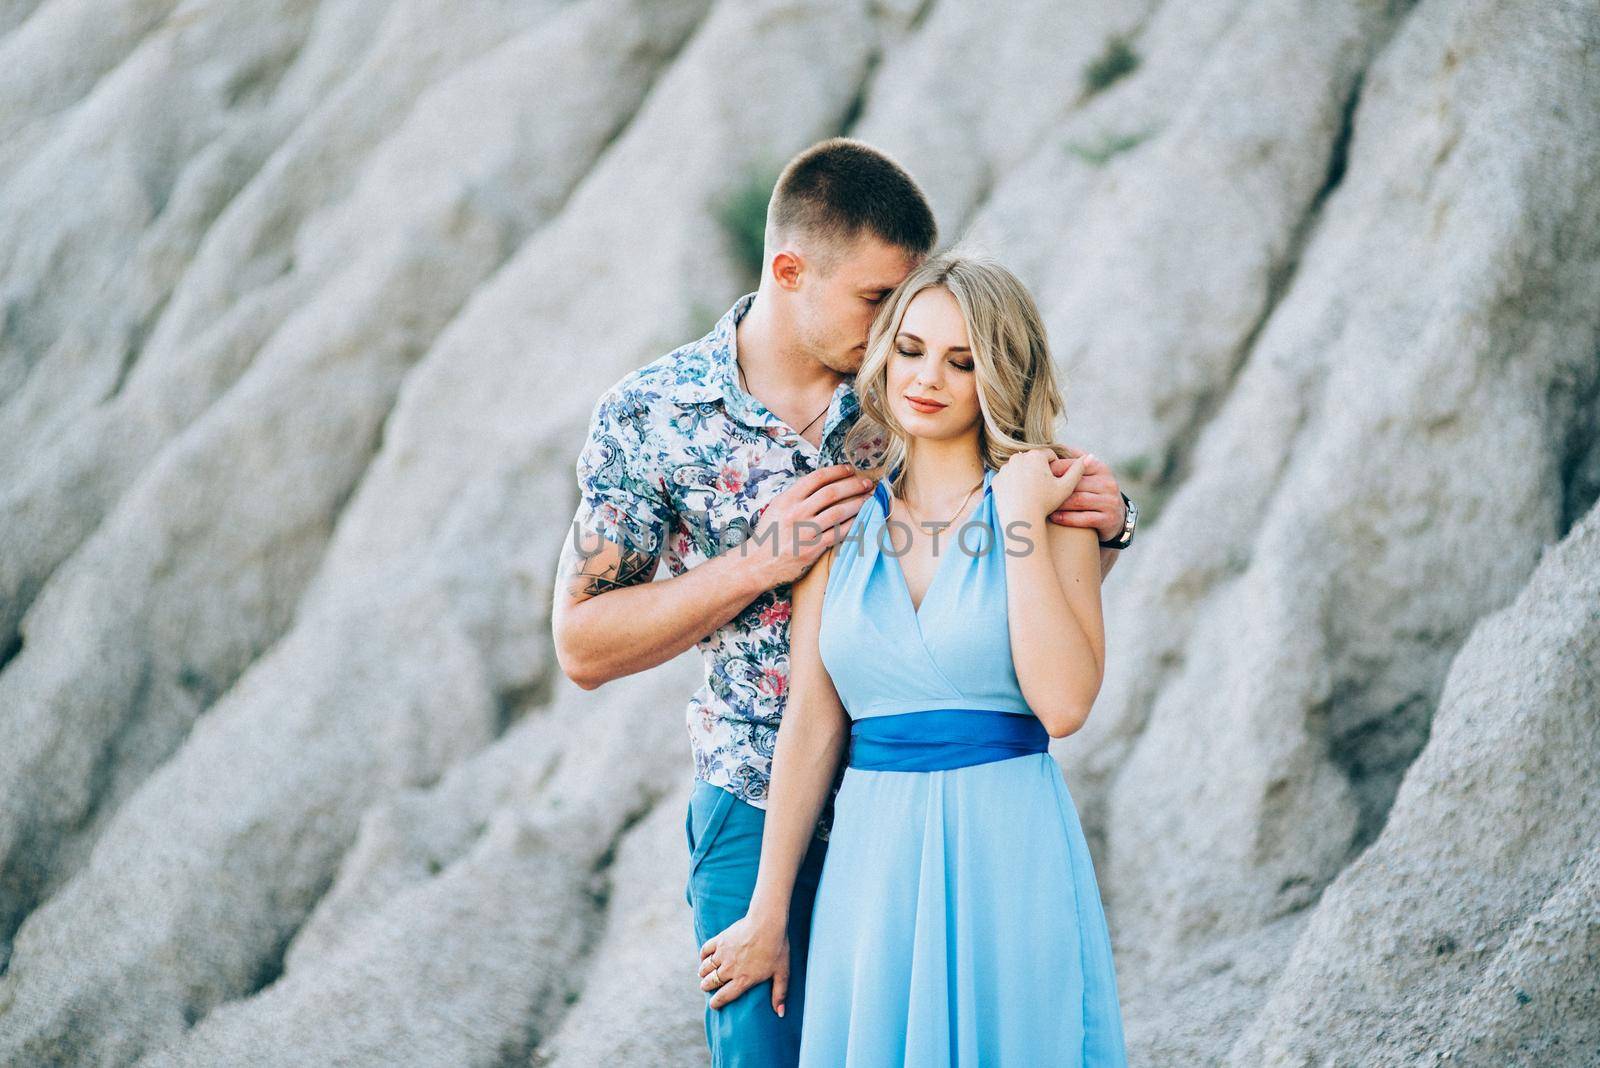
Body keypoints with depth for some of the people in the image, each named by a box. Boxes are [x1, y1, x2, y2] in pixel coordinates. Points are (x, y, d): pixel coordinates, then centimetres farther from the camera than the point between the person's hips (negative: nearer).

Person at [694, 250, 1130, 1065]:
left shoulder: (1051, 511, -1)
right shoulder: (844, 516, 6)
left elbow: (1064, 704, -15)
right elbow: (811, 725, 5)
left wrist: (1023, 521, -13)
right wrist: (767, 913, 5)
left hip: (1009, 849, -2)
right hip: (872, 853, 2)